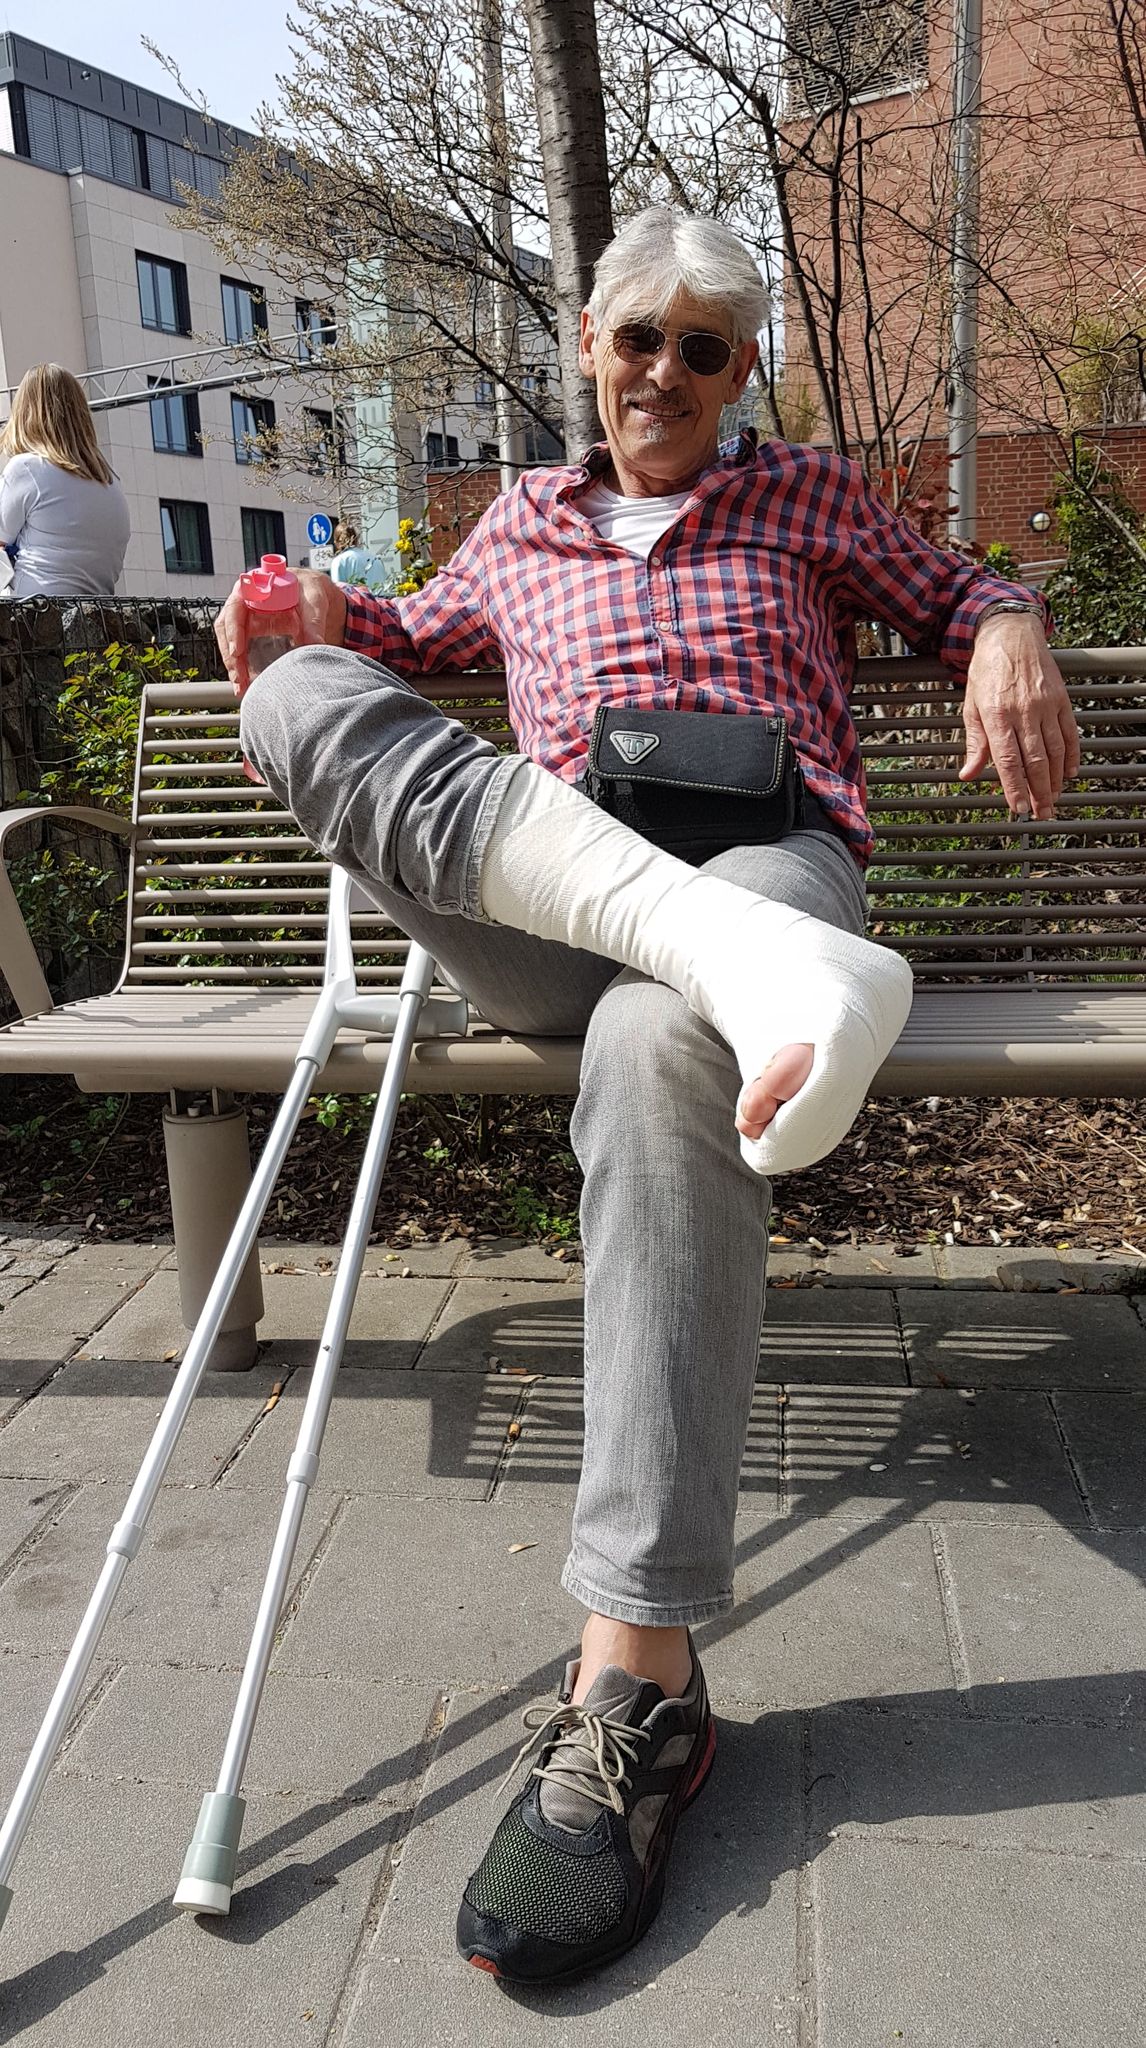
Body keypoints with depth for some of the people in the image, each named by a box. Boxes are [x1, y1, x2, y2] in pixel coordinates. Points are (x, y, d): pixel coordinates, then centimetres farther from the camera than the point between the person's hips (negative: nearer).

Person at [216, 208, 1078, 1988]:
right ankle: (733, 961, -45)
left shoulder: (806, 498, 26)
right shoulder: (524, 523, 30)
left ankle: (637, 1681, -40)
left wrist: (1010, 633, 4)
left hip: (772, 856, -2)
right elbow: (421, 635, 43)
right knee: (299, 696, -22)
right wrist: (331, 617, 20)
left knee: (659, 1042, -40)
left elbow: (956, 589, 30)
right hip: (539, 914, 3)